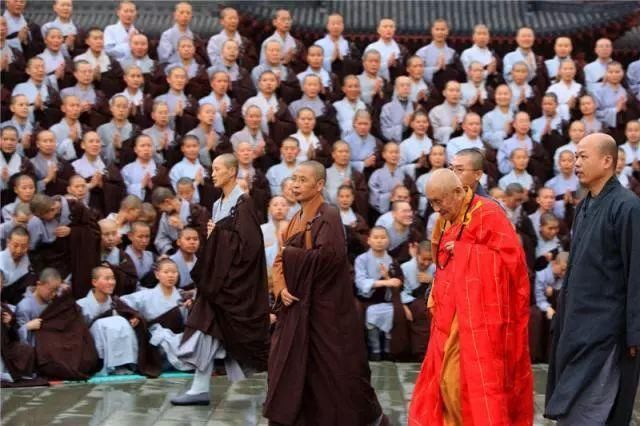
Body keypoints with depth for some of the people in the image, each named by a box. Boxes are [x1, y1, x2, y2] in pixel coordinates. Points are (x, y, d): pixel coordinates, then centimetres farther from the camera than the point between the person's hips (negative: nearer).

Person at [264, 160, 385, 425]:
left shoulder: (328, 217, -11)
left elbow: (328, 256, -24)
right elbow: (280, 261, 12)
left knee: (335, 367, 0)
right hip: (297, 304, 7)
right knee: (289, 364, 4)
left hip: (325, 306, -7)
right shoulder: (296, 219, 13)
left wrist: (292, 255, -11)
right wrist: (282, 288, -8)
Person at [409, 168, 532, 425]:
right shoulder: (445, 221, 13)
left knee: (480, 381, -5)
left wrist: (462, 250, -16)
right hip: (452, 317, 8)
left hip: (481, 317, -8)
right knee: (449, 380, 8)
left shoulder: (487, 214, -11)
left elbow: (511, 258, -18)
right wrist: (436, 303, 9)